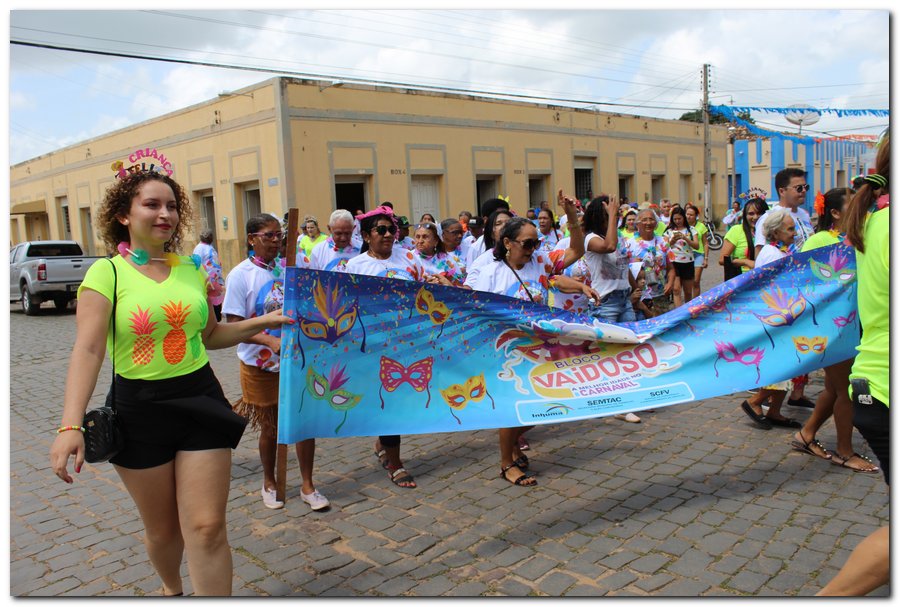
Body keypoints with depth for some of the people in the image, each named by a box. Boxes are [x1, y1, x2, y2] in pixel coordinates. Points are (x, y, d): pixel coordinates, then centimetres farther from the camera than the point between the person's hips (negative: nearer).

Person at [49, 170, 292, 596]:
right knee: (162, 529, 14)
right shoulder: (106, 273, -7)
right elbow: (88, 350, -16)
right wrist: (71, 425, -26)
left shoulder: (190, 270, 6)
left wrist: (261, 323, 6)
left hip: (201, 401, 2)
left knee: (207, 528, -1)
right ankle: (171, 588, 46)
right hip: (140, 410, -2)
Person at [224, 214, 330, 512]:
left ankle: (307, 486, 20)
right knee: (270, 428, 11)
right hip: (261, 365, -3)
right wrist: (270, 341, -29)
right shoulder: (240, 275, -10)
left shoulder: (289, 269, 2)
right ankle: (269, 483, 35)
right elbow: (235, 326, -15)